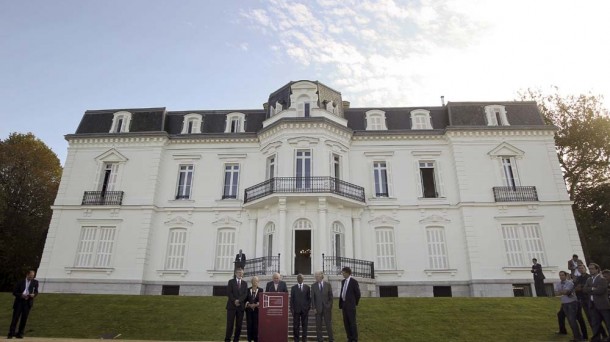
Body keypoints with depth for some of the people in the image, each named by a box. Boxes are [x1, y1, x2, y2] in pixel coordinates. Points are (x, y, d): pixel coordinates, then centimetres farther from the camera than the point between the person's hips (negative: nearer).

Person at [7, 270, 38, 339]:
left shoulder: (35, 282, 6)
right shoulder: (20, 282, 1)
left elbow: (36, 292, 9)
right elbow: (14, 292, 1)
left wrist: (34, 295, -14)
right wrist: (21, 295, -16)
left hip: (28, 302, 1)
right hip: (19, 302, -1)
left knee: (24, 318, 3)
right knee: (15, 318, -1)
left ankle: (20, 333, 11)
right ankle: (11, 333, 9)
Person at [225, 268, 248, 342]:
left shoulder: (245, 283, 12)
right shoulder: (231, 281, 5)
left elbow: (245, 294, 3)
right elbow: (229, 293, -4)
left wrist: (239, 300, -12)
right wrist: (234, 300, -14)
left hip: (240, 306, 2)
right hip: (231, 305, -2)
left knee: (239, 325, 2)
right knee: (230, 324, -3)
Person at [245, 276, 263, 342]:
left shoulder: (260, 290, 5)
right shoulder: (248, 290, 7)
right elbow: (245, 299, 5)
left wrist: (257, 304, -14)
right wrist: (248, 304, -12)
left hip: (257, 309, 0)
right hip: (249, 310, 1)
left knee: (256, 324, -3)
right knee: (249, 324, -1)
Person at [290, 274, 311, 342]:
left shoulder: (307, 287, 7)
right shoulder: (293, 288, 6)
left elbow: (309, 298, 8)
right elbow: (291, 299, 4)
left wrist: (309, 307, 0)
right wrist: (292, 308, -3)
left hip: (305, 309, 1)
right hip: (296, 309, -1)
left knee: (304, 325, 4)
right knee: (296, 325, 0)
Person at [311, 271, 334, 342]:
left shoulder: (328, 284, 1)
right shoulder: (313, 285, 1)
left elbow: (331, 295, 4)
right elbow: (312, 298, 0)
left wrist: (330, 306, -2)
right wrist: (314, 308, -6)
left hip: (327, 307, 0)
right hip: (318, 308, 0)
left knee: (328, 324, 3)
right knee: (318, 325, 3)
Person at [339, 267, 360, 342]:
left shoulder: (354, 281, -11)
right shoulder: (343, 281, 10)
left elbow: (357, 293, -7)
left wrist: (355, 303, 3)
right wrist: (340, 304, 11)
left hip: (350, 305, -7)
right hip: (344, 304, 7)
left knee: (352, 322, -2)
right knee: (346, 322, 8)